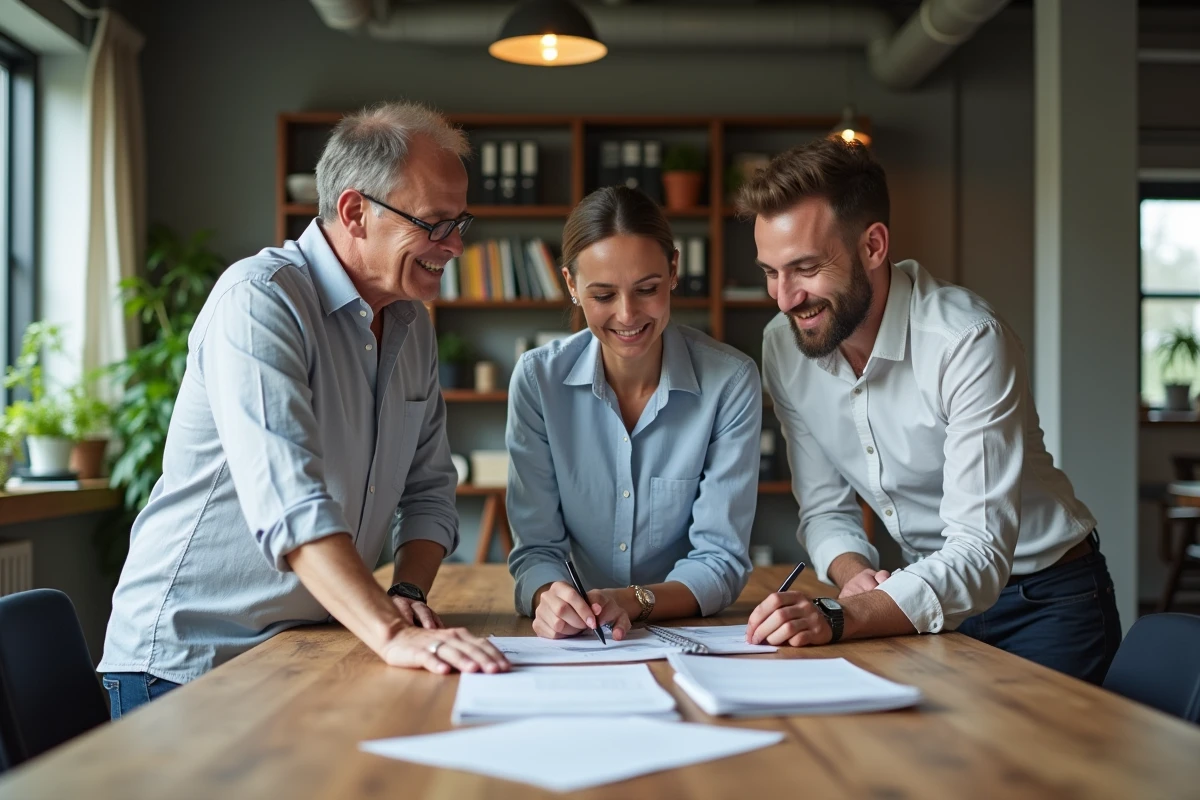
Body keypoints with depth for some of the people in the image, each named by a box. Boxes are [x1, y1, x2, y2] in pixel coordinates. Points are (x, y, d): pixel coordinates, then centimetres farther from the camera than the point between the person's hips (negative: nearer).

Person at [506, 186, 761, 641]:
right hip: (576, 653, 1)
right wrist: (548, 598, -26)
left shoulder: (731, 382, -9)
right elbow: (536, 548, -4)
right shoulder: (537, 379, -6)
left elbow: (721, 561, -7)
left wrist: (632, 602, -25)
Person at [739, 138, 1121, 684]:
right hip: (931, 596, 4)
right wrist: (853, 574, -20)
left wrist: (839, 618, -44)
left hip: (1045, 603, -4)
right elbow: (824, 509, 2)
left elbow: (979, 556, -30)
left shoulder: (969, 341, -25)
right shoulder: (783, 347, -6)